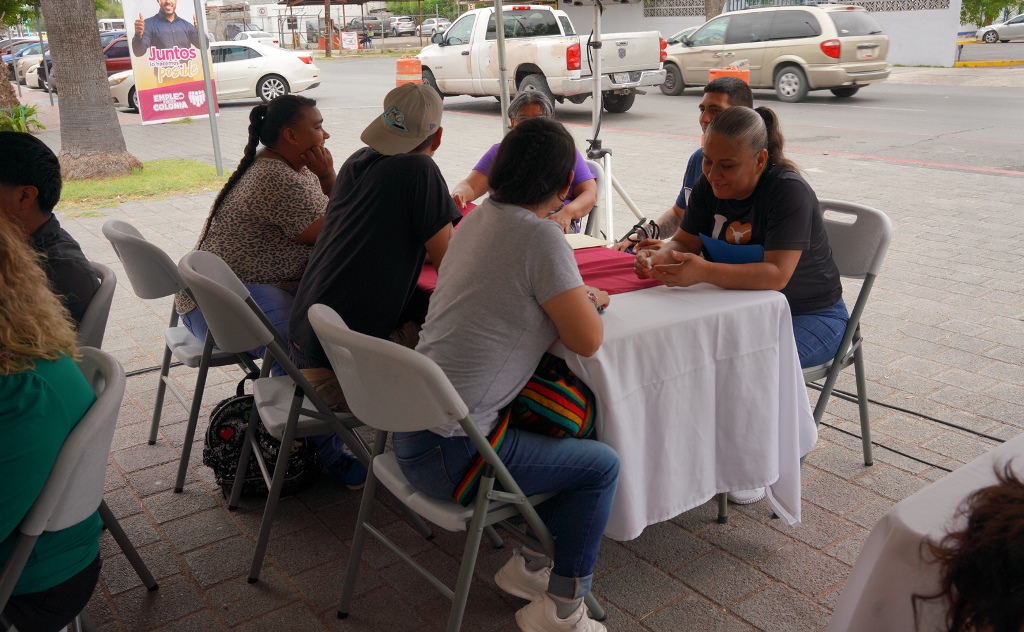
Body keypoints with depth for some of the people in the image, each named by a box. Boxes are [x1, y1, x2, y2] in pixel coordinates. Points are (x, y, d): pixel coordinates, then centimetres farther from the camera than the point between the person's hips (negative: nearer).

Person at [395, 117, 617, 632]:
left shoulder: (480, 217, 8)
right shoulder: (541, 238, -18)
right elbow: (588, 340, -12)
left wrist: (579, 297, 13)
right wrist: (587, 300, 9)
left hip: (409, 427, 9)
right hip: (446, 453, -9)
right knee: (601, 465, 6)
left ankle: (531, 563, 31)